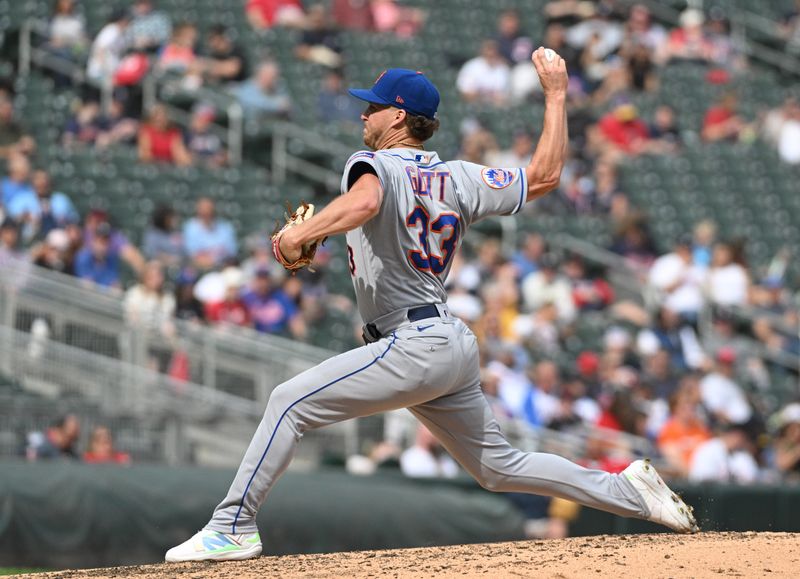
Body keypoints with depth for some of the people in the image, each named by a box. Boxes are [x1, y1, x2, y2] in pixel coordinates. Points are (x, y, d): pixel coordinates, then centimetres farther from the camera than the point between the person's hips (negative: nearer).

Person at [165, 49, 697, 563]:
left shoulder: (375, 165, -7)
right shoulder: (458, 178, 12)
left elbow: (365, 202, -32)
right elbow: (544, 175, 15)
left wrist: (301, 234, -37)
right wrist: (556, 93, 24)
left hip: (414, 348, -9)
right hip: (456, 345, 9)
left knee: (290, 403, -10)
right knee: (500, 466, 18)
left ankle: (233, 528, -15)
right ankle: (629, 492, 13)